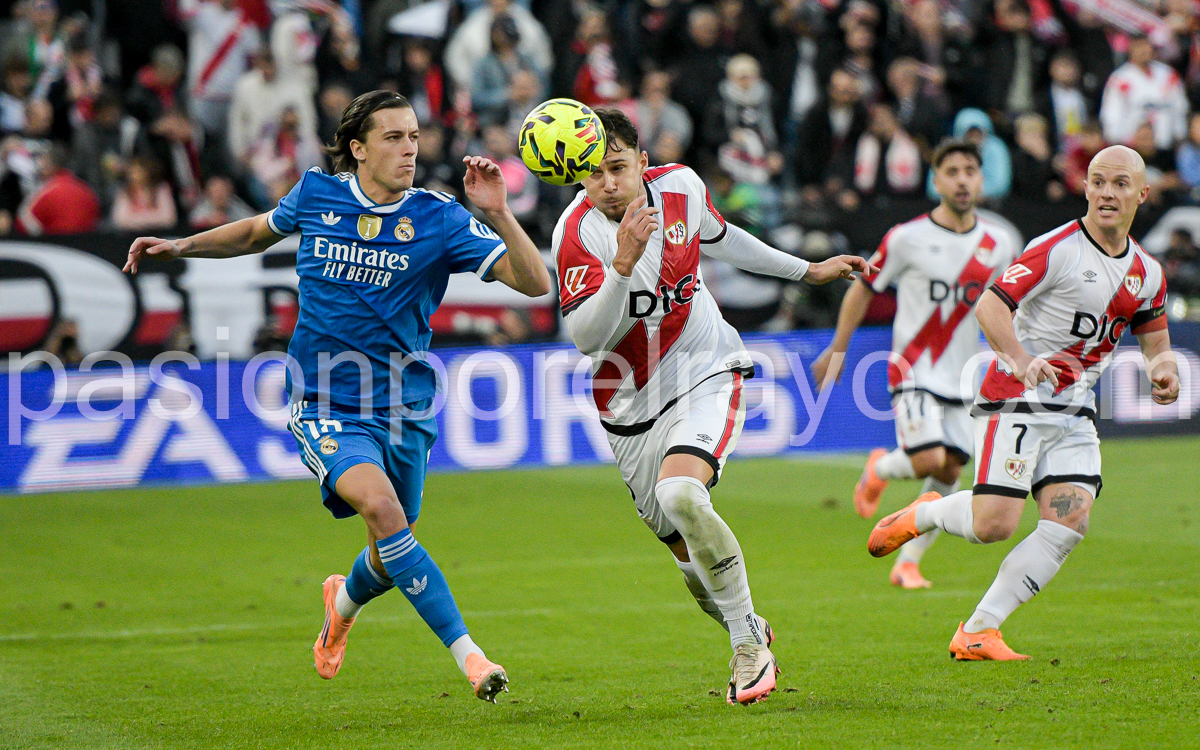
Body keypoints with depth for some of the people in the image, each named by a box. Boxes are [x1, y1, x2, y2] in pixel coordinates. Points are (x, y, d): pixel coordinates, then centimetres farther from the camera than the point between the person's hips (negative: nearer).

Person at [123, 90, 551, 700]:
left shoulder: (439, 219, -5)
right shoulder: (316, 195, 0)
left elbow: (535, 283, -12)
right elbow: (259, 232, 23)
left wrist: (497, 214, -24)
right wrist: (181, 246, 16)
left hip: (403, 409, 2)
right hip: (326, 408, -2)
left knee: (390, 558, 11)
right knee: (378, 503, -29)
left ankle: (344, 602, 51)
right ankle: (468, 656, -28)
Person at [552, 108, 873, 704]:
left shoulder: (680, 185, -6)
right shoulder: (576, 231, -16)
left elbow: (718, 238, 17)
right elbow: (585, 336, -25)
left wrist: (805, 271, 27)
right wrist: (624, 264, -38)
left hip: (707, 373, -1)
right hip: (633, 404, 1)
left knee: (680, 494, -29)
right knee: (690, 555, 5)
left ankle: (749, 640, -14)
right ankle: (749, 633, 35)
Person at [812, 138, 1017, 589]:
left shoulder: (998, 244, 4)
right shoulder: (908, 239, -8)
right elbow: (863, 290, 2)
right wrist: (837, 351, 4)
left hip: (960, 378, 4)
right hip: (913, 372, -4)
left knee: (950, 474, 1)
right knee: (930, 460, -20)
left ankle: (907, 564, 16)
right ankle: (881, 468, 14)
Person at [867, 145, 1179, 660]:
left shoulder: (1147, 273, 11)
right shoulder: (1056, 249, -11)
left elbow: (1155, 341, 22)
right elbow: (990, 306, -17)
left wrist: (1163, 370, -1)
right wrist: (1020, 359, -34)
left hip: (1075, 413, 6)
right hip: (1016, 399, -6)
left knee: (1069, 525, -11)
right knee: (994, 524, -17)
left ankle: (977, 633, -5)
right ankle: (923, 515, 17)